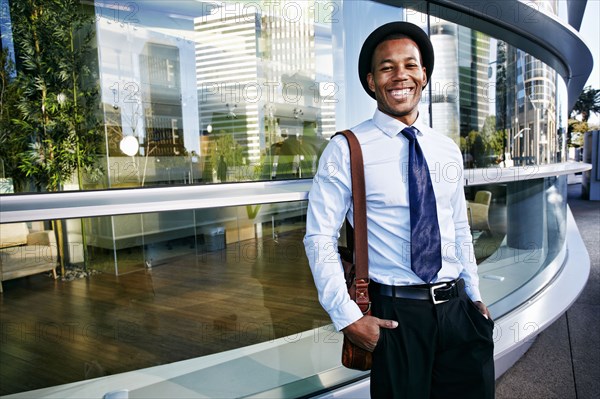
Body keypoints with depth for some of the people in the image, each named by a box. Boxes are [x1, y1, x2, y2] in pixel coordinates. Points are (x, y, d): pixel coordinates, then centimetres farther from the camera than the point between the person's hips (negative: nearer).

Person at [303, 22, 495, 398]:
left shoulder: (448, 150, 7)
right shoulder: (346, 149, -10)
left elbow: (460, 230, 15)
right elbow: (320, 237, -12)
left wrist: (474, 296, 14)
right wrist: (347, 316, -16)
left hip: (456, 307, 5)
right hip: (395, 314, -5)